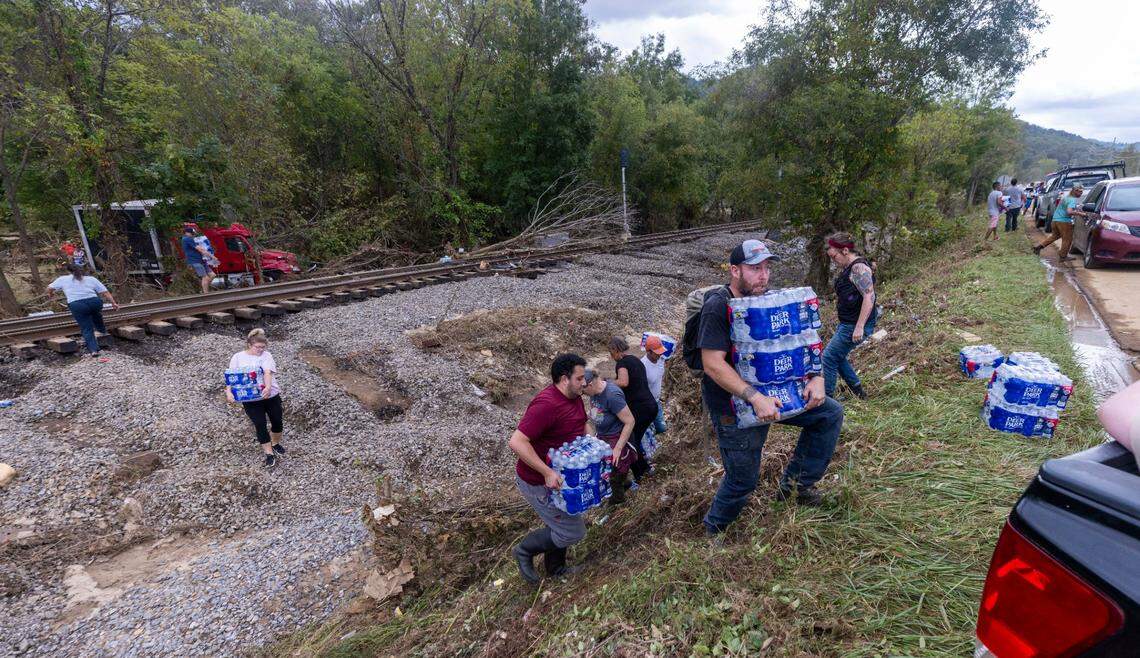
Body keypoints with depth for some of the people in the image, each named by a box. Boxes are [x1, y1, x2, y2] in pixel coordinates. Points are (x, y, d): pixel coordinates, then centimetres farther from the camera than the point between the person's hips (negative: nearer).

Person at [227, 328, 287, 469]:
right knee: (260, 425, -4)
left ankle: (276, 443, 37)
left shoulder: (266, 355, -2)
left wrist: (268, 387, -36)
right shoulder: (238, 357, 2)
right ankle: (269, 454, 8)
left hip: (271, 395, 1)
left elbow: (268, 372, -18)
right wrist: (229, 391, -19)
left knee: (277, 422, 8)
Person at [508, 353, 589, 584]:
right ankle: (525, 551, 18)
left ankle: (556, 568, 48)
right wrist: (548, 473, -35)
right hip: (538, 482, -9)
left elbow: (582, 426, 19)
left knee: (559, 524, 25)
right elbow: (517, 442, -36)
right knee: (573, 531, -1)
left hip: (557, 475, 9)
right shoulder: (546, 404, -31)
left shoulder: (575, 398, -1)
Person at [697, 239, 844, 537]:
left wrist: (816, 377, -11)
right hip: (733, 403, -7)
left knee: (831, 413, 6)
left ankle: (795, 483, 18)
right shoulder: (717, 306, -22)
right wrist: (756, 398, -34)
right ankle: (713, 530, 31)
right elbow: (712, 364, -28)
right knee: (743, 480, 3)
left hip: (771, 390, 7)